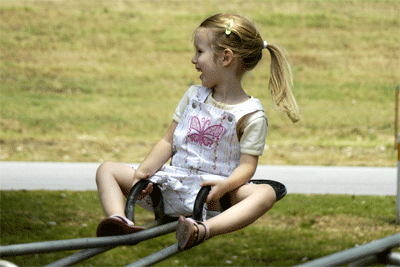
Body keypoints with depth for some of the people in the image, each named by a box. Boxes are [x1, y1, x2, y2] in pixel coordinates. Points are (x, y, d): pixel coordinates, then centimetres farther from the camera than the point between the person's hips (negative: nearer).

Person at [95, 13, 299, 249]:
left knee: (265, 193, -34)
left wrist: (225, 185, -31)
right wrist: (144, 171, -3)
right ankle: (120, 221, -34)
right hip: (171, 185, 5)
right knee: (107, 170, -2)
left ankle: (204, 229, -62)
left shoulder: (251, 116, -3)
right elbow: (168, 142, 13)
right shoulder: (194, 96, 14)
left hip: (211, 193, -5)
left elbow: (247, 165, -10)